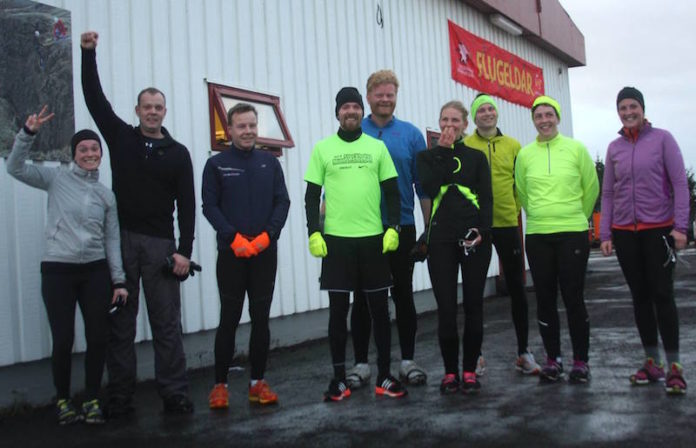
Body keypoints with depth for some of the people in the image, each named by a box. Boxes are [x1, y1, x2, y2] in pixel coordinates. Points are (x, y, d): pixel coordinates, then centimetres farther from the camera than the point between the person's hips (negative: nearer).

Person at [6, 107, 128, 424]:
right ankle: (63, 400, 20)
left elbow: (112, 240, 8)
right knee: (63, 339, -2)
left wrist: (119, 280, 3)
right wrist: (28, 132, -18)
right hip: (57, 270, -2)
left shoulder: (106, 195, 9)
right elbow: (15, 168, -7)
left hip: (96, 271, 3)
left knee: (98, 338, 2)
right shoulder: (57, 178, 3)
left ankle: (92, 399, 19)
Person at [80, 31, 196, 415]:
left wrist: (184, 250, -6)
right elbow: (94, 97, 3)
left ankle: (174, 394, 7)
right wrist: (88, 54, -6)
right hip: (121, 240, 1)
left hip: (160, 244, -1)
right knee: (119, 322, 5)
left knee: (167, 323, 1)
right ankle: (119, 398, 12)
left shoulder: (178, 153, 4)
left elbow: (187, 205, 1)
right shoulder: (120, 137, 9)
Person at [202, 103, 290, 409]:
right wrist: (234, 237, -15)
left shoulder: (269, 162, 10)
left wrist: (268, 235, -10)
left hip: (265, 252, 2)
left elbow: (282, 202, 5)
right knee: (229, 319, 1)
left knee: (261, 318, 7)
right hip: (231, 253, -2)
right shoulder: (216, 164, 4)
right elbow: (209, 206, -2)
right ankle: (220, 384, 11)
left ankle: (258, 383, 16)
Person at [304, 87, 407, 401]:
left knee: (379, 308, 5)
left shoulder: (377, 147, 8)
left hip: (374, 238, 1)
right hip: (335, 239, -1)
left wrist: (393, 228, -3)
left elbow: (392, 191, 8)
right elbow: (312, 195, 5)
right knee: (338, 309, 3)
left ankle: (384, 376, 17)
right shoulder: (323, 148, 6)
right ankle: (339, 378, 15)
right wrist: (313, 233, -6)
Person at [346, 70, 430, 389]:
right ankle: (361, 363, 18)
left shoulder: (411, 134, 4)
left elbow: (423, 184, 4)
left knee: (403, 295, 8)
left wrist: (430, 226, 1)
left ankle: (408, 360, 21)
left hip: (401, 228, 0)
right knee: (362, 297, 7)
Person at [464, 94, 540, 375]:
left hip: (508, 224, 2)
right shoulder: (464, 147, -1)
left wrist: (514, 208, 1)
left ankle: (524, 352, 19)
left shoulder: (513, 146, 7)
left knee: (516, 288, 7)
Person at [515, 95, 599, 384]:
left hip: (573, 234, -2)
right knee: (545, 300, 6)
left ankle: (581, 361, 14)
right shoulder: (525, 154, 4)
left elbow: (591, 188, 8)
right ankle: (553, 359, 20)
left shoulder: (576, 148, 0)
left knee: (573, 298, -1)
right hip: (537, 236, 2)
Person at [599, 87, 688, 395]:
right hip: (625, 232, 4)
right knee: (640, 296, 7)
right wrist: (604, 234, 7)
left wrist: (680, 226, -11)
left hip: (659, 229, -3)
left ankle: (674, 366, 2)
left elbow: (680, 184, -3)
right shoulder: (614, 148, 9)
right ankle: (652, 362, 17)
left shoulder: (662, 139, 0)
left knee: (662, 295, -5)